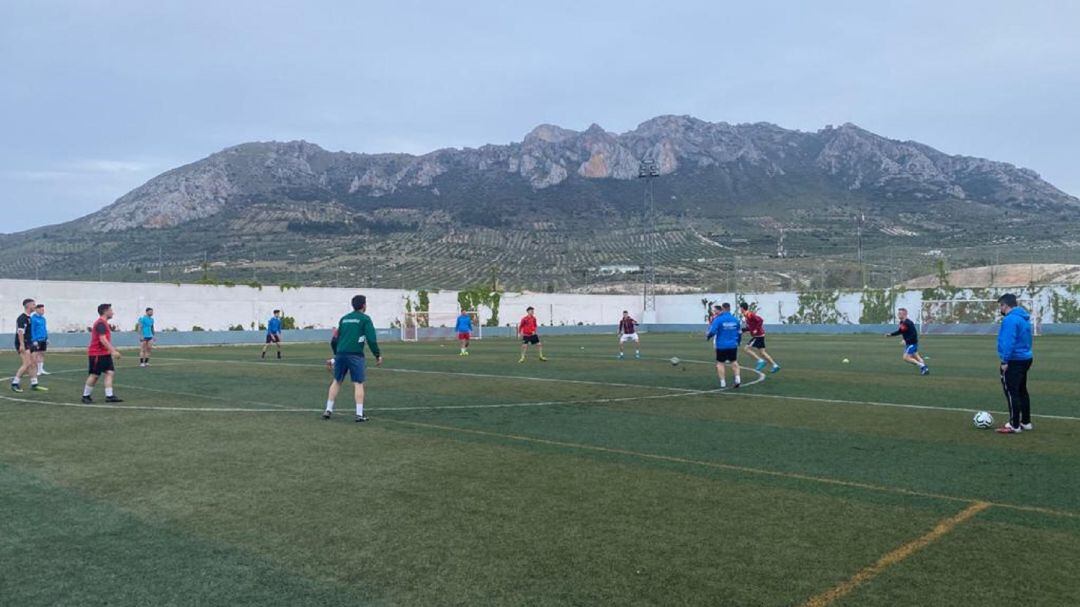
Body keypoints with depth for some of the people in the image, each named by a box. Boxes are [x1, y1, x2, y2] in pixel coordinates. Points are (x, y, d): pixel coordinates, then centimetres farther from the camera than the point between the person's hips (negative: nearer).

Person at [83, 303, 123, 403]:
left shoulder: (104, 323, 15)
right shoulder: (100, 323, -16)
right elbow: (102, 339, -26)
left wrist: (113, 350, 21)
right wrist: (113, 351, -28)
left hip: (105, 354, 9)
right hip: (97, 354, -9)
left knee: (110, 372, -1)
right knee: (94, 375, -1)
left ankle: (109, 396, -4)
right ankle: (86, 396, 12)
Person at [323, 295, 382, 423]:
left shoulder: (343, 318, 18)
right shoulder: (365, 319, 0)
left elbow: (336, 338, 21)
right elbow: (371, 339, -8)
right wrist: (378, 355, -2)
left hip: (341, 354, 5)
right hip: (355, 355, -5)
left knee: (336, 381, 16)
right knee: (358, 384, -2)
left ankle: (328, 410, 16)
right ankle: (359, 414, -5)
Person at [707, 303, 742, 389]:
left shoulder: (718, 319, -13)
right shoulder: (735, 319, 1)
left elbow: (712, 331, -16)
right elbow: (739, 332, 11)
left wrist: (707, 336, 5)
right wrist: (737, 342, 27)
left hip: (721, 345, -4)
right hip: (733, 345, 4)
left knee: (720, 363, 6)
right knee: (734, 361, 18)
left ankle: (723, 382, 4)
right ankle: (737, 379, 8)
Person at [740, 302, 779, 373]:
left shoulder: (749, 314, -16)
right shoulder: (747, 315, 14)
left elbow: (760, 320, -25)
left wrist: (756, 330, -23)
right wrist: (742, 329, 14)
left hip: (758, 335, -10)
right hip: (759, 335, 10)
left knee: (747, 349, -8)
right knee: (762, 352, 11)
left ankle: (760, 361, -9)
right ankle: (775, 365, 12)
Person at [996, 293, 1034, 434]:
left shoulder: (1010, 319, -18)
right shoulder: (1024, 318, 13)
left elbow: (1008, 342, -24)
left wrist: (1005, 361, -20)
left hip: (1014, 361, -10)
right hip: (1025, 358, 10)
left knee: (1011, 392, -6)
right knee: (1022, 391, 17)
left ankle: (1014, 425, -4)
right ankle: (1026, 422, 23)